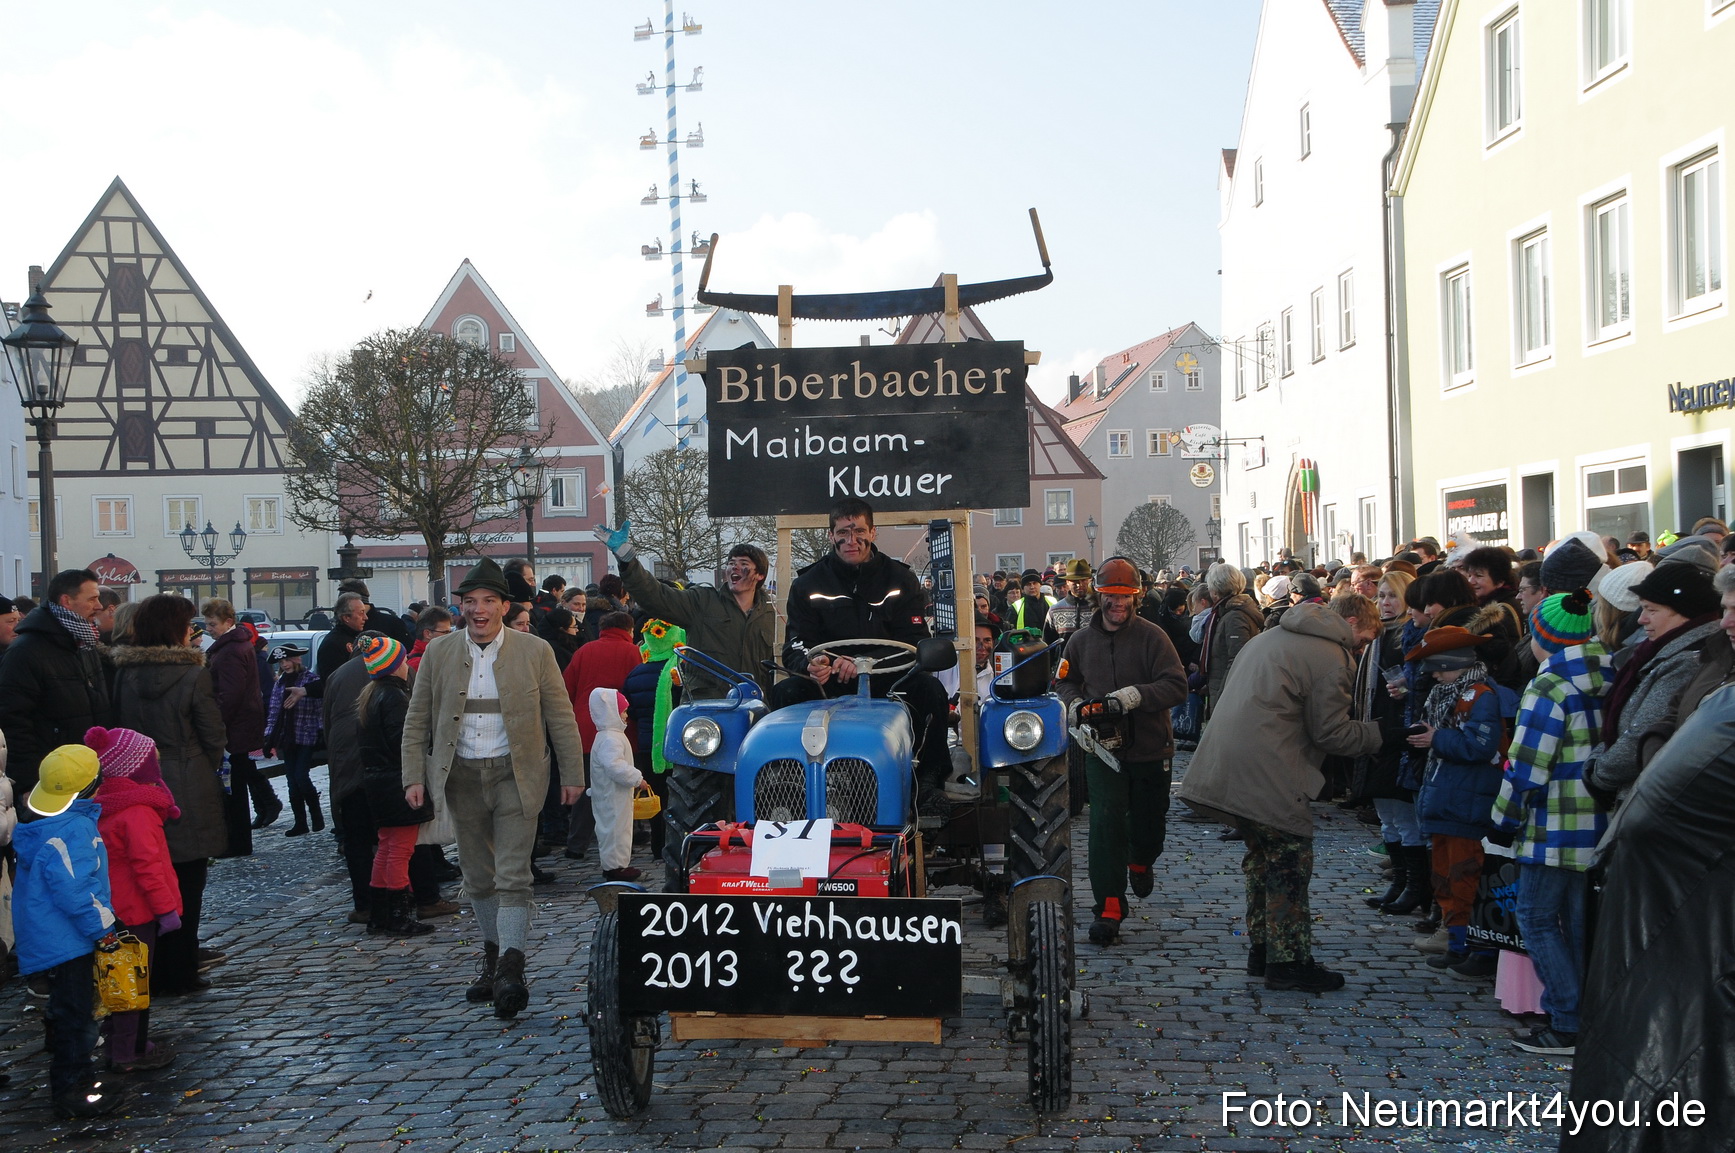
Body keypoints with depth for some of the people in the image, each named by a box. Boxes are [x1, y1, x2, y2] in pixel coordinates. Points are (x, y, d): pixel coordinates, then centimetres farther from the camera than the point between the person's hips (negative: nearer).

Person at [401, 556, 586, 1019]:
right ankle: (493, 957, 28)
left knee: (513, 876, -10)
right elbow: (416, 721, 8)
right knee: (478, 877, 12)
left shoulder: (535, 652, -2)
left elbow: (561, 718, 2)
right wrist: (414, 777, 0)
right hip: (462, 777, 3)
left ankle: (510, 972, -14)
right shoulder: (438, 653, 4)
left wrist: (573, 775, 1)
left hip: (515, 775, -3)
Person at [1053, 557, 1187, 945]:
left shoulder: (1152, 636, -7)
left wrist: (1137, 695, -30)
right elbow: (1065, 680, 19)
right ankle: (1110, 907, -8)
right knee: (1105, 822, -12)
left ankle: (1141, 863, 50)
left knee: (1148, 819, 16)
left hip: (1150, 748, -1)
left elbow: (1176, 686, -15)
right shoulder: (1082, 639, 4)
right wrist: (1074, 703, -3)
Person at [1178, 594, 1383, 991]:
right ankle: (1289, 962, 8)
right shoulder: (1332, 657, -8)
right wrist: (1379, 732, 4)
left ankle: (1262, 950, 27)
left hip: (1229, 765, 9)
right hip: (1272, 777, -9)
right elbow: (1331, 733, -10)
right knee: (1290, 865, 2)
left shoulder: (1270, 636, 20)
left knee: (1263, 857, 20)